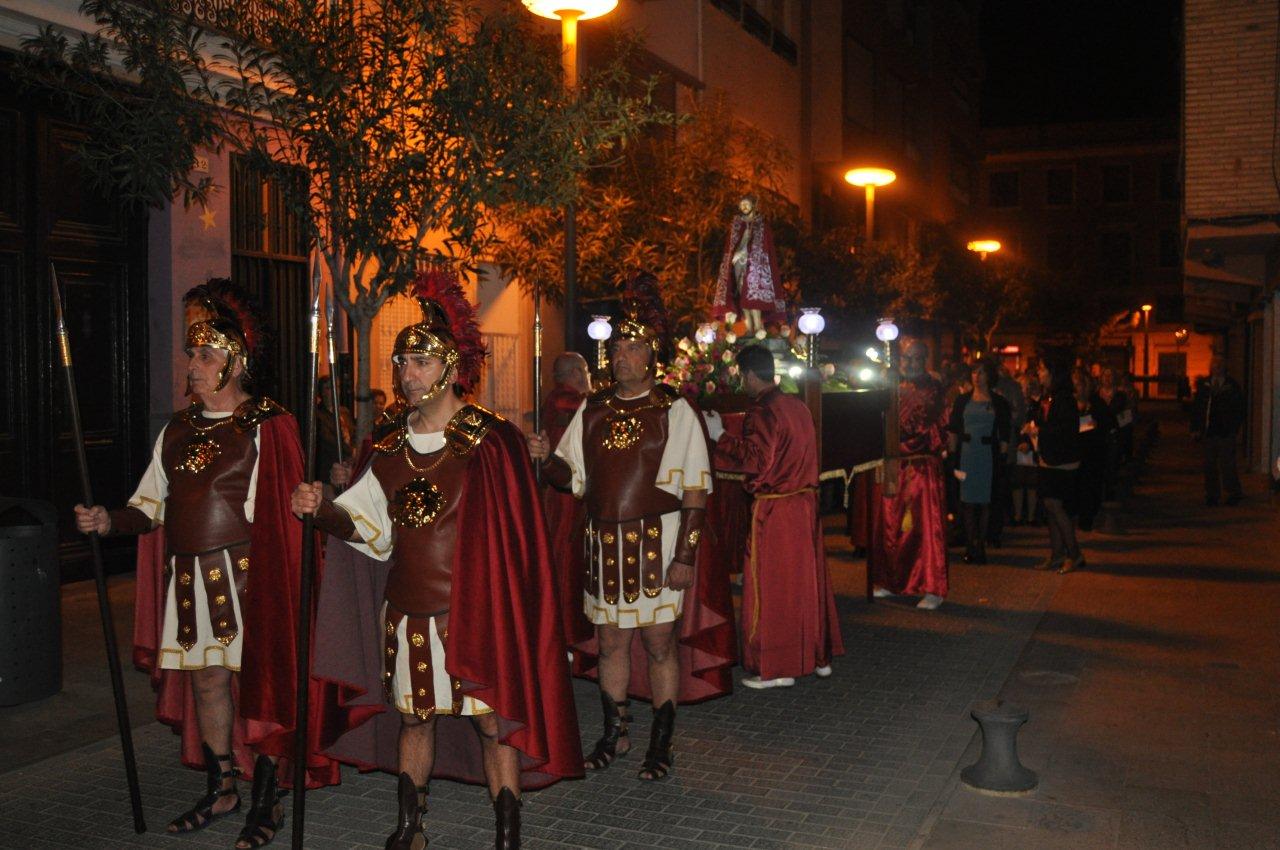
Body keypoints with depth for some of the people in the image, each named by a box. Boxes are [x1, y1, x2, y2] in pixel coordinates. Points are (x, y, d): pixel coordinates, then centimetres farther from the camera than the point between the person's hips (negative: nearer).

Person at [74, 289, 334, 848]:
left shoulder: (267, 427, -6)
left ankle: (266, 800, 14)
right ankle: (221, 789, 29)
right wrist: (110, 521, -1)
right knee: (205, 680, 13)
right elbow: (150, 506, 17)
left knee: (257, 679, 0)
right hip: (187, 577, 6)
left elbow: (280, 514, -12)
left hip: (246, 576, -6)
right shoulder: (177, 431, 14)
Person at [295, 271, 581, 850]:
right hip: (406, 612, 5)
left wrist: (497, 605, -14)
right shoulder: (391, 451, 9)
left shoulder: (492, 442, -8)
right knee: (413, 718, 17)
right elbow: (369, 527, 13)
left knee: (493, 721, 1)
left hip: (473, 612, -5)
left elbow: (512, 536, -10)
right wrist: (322, 510, -5)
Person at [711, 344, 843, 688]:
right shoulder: (798, 406, 9)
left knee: (772, 587, 1)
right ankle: (818, 657, 25)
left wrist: (720, 441, -11)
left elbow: (754, 460, -21)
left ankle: (778, 668, 8)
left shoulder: (762, 411, -17)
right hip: (805, 504, 8)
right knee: (806, 582, 16)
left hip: (774, 510, -8)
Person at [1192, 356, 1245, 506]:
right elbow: (1197, 408, 11)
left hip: (1226, 433, -3)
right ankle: (1212, 495, 14)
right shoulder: (1204, 385, 10)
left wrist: (1234, 428, -5)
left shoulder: (1232, 386, 2)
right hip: (1208, 432, 3)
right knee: (1209, 465, 6)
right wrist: (1196, 428, 4)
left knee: (1227, 464, -6)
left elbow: (1240, 409, 3)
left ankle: (1234, 493, 8)